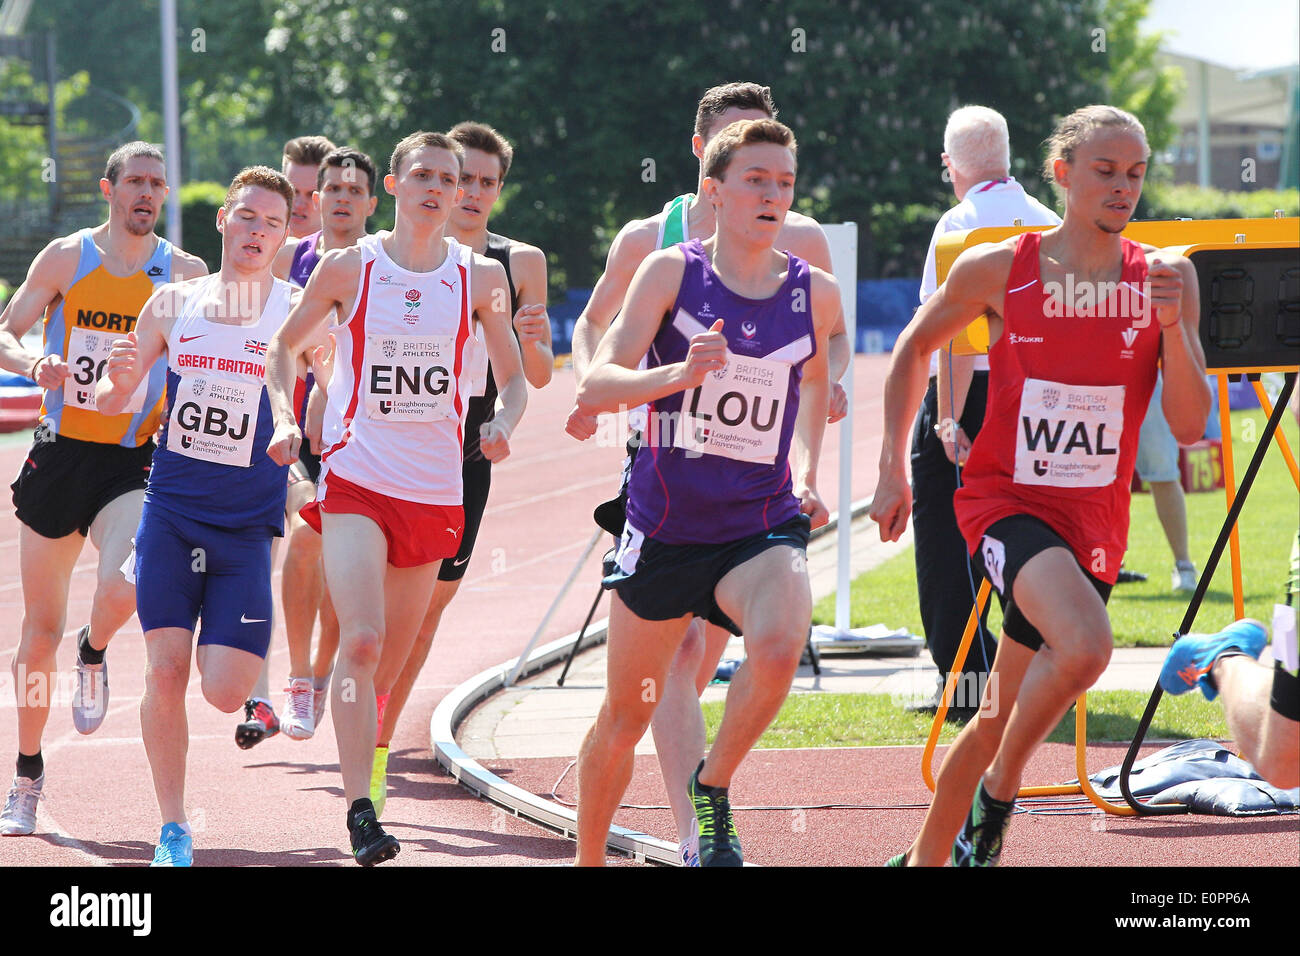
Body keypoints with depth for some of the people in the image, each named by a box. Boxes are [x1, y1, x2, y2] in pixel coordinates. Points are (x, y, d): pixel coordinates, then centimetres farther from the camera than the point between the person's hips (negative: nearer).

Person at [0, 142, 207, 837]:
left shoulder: (184, 273, 2)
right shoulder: (65, 259, 1)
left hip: (135, 464, -1)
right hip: (60, 454, 1)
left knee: (122, 590, -27)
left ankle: (94, 654, 11)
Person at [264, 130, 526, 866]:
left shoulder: (481, 278, 3)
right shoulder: (349, 268, -1)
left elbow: (515, 378, 11)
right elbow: (286, 346, 12)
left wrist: (503, 426, -10)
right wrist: (285, 420, -4)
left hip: (436, 492, 3)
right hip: (356, 480, -3)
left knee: (392, 659, 10)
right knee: (362, 640, -19)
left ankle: (365, 768, 31)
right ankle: (360, 811, -21)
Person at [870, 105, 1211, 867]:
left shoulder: (1165, 278, -1)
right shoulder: (998, 269, -6)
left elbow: (1190, 425, -4)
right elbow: (915, 348, 11)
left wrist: (1171, 325, -19)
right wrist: (895, 470, 9)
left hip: (1095, 517, 3)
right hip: (1006, 500, -3)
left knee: (1004, 713, 11)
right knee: (1085, 644, -31)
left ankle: (927, 857, 32)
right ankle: (997, 796, -8)